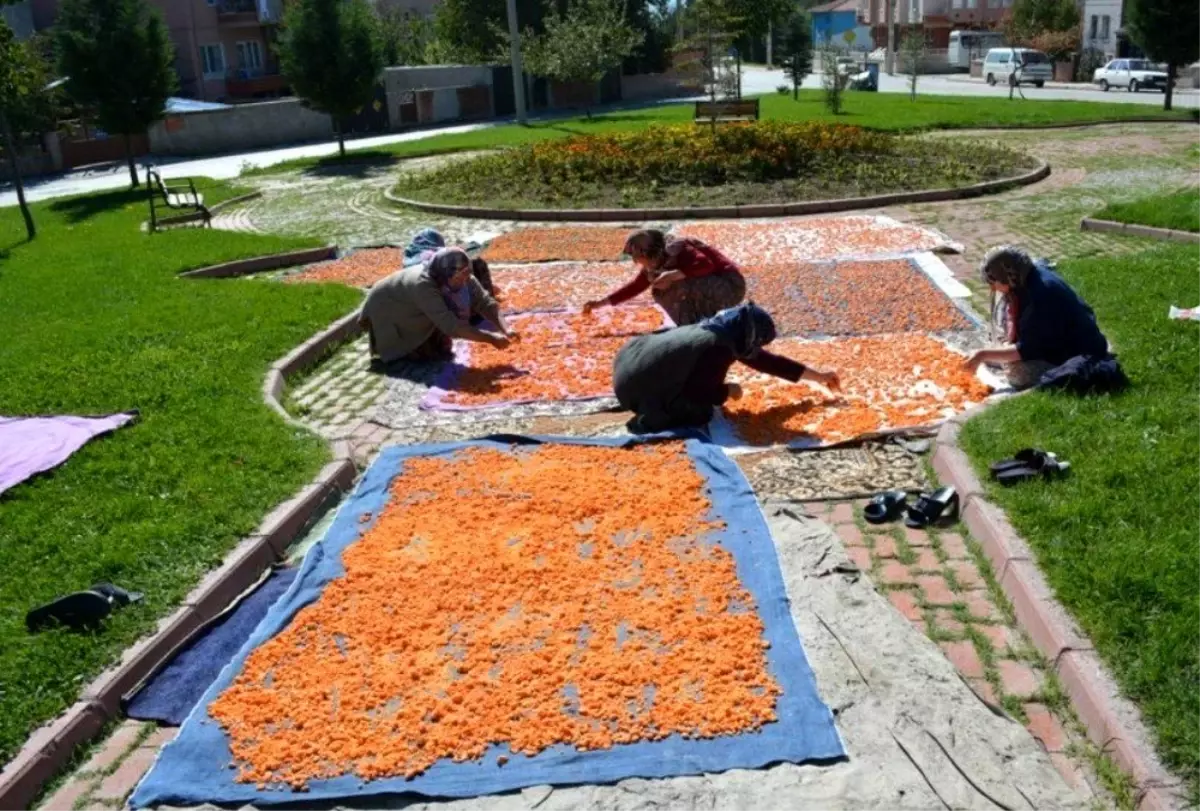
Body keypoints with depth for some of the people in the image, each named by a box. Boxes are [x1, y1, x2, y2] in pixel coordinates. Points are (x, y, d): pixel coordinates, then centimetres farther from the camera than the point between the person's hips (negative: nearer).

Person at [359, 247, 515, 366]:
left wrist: (505, 329, -37)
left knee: (441, 349, 4)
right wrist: (490, 338, -46)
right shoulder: (423, 285, -42)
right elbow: (450, 325, -46)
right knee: (421, 353, -13)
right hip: (385, 311, -6)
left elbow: (485, 303, -20)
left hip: (412, 314, 6)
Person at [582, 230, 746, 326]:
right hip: (712, 287, 9)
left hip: (730, 285, -9)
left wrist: (672, 275, -38)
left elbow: (706, 264, -35)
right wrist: (601, 302, 12)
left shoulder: (677, 251, -22)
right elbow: (634, 286, 13)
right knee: (662, 292, 5)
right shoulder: (654, 265, 4)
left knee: (680, 285, -29)